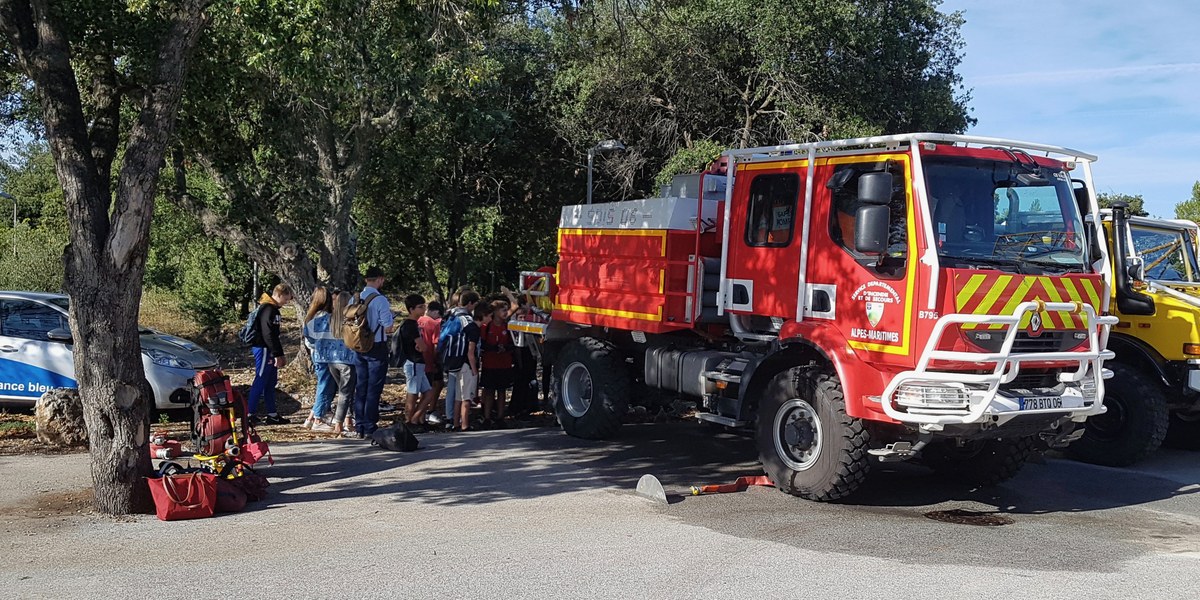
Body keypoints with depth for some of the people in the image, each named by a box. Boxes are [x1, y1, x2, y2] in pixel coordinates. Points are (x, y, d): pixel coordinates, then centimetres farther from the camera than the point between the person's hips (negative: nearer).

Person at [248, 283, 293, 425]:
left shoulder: (273, 309, 17)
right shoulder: (267, 309, -15)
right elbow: (268, 334, -21)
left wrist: (280, 355, 18)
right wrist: (277, 354, -20)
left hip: (269, 351, 10)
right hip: (264, 349, -10)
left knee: (271, 383, 11)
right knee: (260, 381, -7)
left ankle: (272, 415, 16)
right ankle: (250, 414, -4)